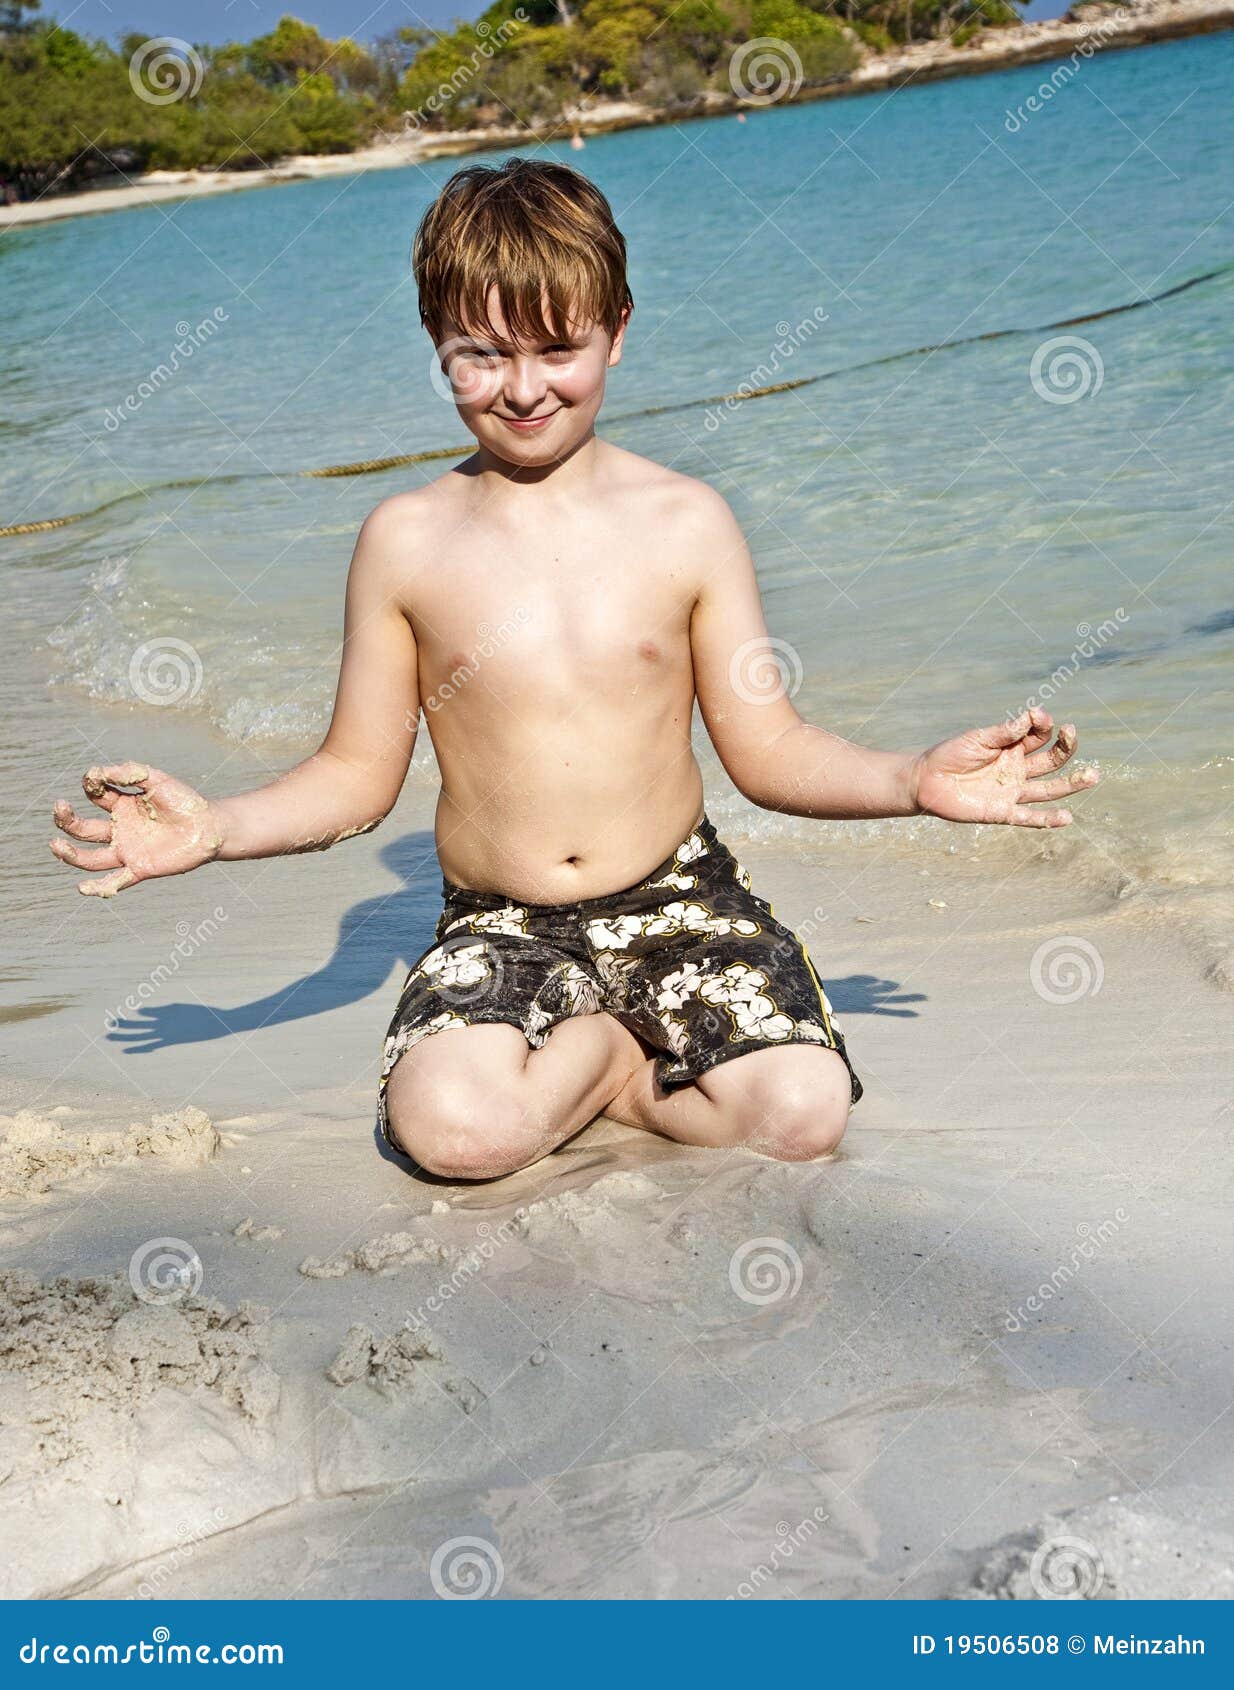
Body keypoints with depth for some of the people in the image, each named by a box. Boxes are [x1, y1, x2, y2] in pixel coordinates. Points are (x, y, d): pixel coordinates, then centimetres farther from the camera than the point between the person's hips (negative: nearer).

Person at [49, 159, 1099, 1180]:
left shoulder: (686, 522, -1)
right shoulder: (406, 541, 0)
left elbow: (766, 749, 1)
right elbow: (359, 774, 6)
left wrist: (914, 781, -15)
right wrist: (216, 828, -10)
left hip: (677, 899, 0)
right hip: (499, 928, 1)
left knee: (806, 1112, -26)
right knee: (452, 1128, -30)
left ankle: (600, 1069, 2)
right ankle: (621, 1035, 0)